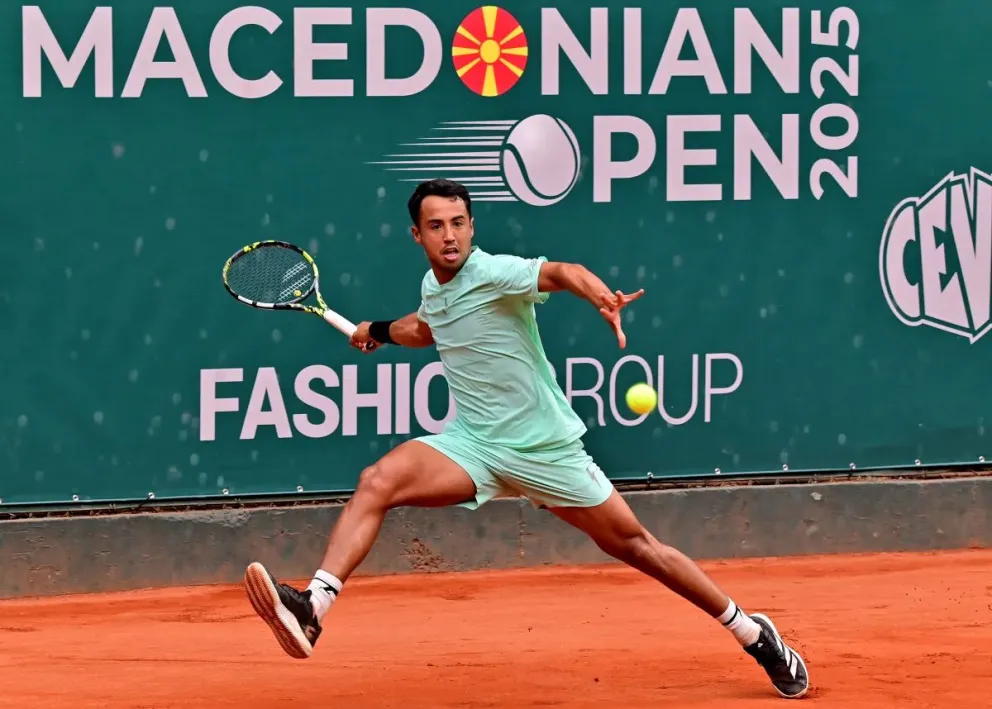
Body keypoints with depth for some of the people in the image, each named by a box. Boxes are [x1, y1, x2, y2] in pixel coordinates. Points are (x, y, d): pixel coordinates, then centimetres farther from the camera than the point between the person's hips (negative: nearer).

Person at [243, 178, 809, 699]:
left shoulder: (494, 273, -17)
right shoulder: (433, 286, 5)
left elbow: (561, 272, -40)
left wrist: (601, 296, -58)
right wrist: (382, 331, 24)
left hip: (544, 450, -5)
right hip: (472, 443, 5)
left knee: (634, 545, 3)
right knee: (377, 482, -20)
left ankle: (753, 633, 19)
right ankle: (312, 609, -31)